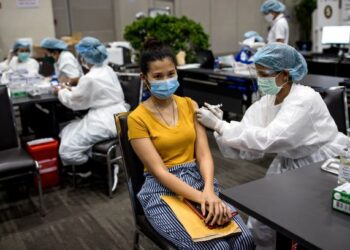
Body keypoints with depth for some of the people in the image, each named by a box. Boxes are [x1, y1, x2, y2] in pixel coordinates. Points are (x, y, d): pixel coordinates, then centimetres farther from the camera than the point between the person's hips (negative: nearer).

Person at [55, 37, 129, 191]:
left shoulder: (90, 78, -17)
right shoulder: (107, 70, 10)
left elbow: (74, 102, -3)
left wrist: (61, 92, 15)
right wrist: (71, 89, 24)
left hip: (104, 122, -10)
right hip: (116, 117, 10)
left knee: (67, 150, -7)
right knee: (67, 132, 18)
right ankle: (85, 167, 18)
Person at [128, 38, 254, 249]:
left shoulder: (190, 105, 6)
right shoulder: (137, 119, -7)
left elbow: (203, 154, -1)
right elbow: (159, 171, -14)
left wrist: (208, 190, -20)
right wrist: (200, 198, -25)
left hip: (199, 179, 4)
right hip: (163, 190, -4)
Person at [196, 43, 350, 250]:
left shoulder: (305, 99, -25)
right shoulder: (265, 102, -5)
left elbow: (267, 139, -35)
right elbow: (248, 148, -11)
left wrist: (219, 125, -34)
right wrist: (220, 126, -26)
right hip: (290, 165, 6)